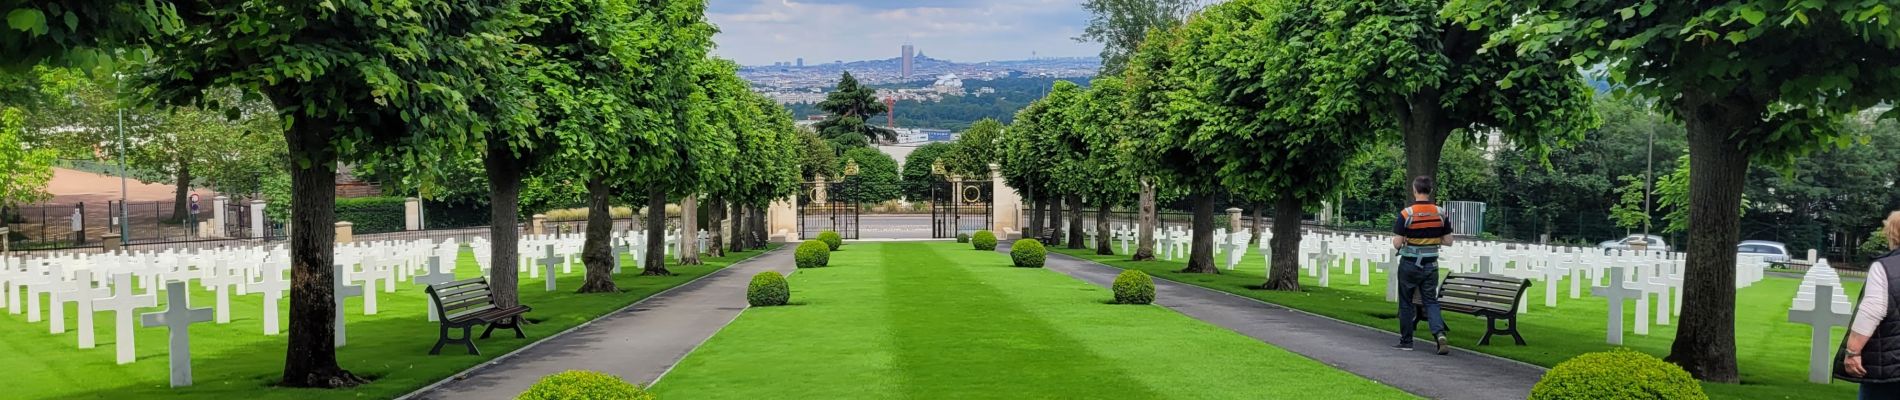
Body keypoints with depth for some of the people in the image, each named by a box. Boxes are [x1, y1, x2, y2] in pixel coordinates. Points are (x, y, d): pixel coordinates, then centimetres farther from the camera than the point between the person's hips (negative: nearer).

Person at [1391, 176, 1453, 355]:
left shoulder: (1406, 213, -14)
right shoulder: (1440, 213, -2)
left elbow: (1396, 244, -15)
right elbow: (1448, 241, 3)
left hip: (1409, 265, -3)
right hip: (1431, 265, 3)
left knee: (1406, 303, 9)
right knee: (1431, 302, 8)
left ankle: (1406, 341, 16)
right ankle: (1440, 334, -13)